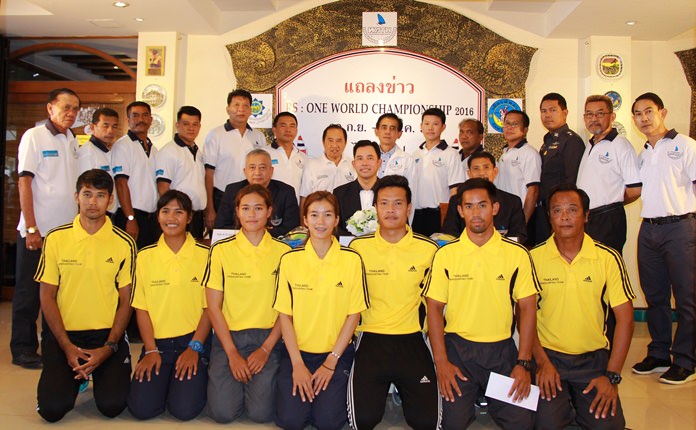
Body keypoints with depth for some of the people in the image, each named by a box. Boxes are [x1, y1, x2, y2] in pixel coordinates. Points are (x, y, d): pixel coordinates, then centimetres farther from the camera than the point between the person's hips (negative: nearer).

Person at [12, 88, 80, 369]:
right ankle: (23, 349, 15)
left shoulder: (73, 141, 11)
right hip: (37, 230, -5)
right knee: (29, 292, 4)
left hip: (67, 230, 6)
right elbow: (24, 182, -10)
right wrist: (32, 228, -15)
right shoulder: (34, 136, -6)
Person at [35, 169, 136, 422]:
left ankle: (98, 372, 20)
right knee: (52, 408, -15)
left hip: (107, 334, 0)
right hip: (63, 333, 1)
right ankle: (76, 377, 19)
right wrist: (67, 347, -8)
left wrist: (108, 347, -10)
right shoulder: (56, 239, 0)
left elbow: (125, 301, 0)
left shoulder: (124, 243, -2)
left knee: (112, 405, -14)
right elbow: (47, 297, 1)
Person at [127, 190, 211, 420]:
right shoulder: (145, 256, 3)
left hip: (194, 341, -2)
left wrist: (194, 347, -10)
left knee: (185, 409, -16)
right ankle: (165, 380, 17)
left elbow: (209, 306, -2)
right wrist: (151, 350, -6)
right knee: (141, 408, -13)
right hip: (157, 342, 2)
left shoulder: (205, 255, -3)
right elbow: (142, 308, 4)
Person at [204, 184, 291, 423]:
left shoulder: (283, 251, 1)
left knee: (261, 412, -14)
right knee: (222, 411, -14)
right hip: (228, 335, 0)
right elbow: (213, 306, -1)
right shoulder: (221, 250, -1)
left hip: (267, 338, 0)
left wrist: (265, 349, -7)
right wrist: (232, 353, -7)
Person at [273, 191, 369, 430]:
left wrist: (331, 362, -7)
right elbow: (284, 315, -1)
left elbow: (353, 314, -3)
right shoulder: (290, 259, -3)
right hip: (297, 350, 1)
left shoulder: (352, 259, -6)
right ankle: (302, 384, 18)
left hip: (337, 352, -1)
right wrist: (297, 363, -7)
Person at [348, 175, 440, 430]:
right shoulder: (358, 246, -2)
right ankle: (382, 388, 17)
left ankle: (401, 388, 20)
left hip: (411, 340, 1)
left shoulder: (428, 249, -1)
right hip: (371, 338, 0)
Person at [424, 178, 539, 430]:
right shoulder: (445, 254, 0)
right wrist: (441, 361, -7)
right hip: (457, 345, -1)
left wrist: (524, 363, -5)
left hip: (502, 348, 1)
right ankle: (470, 397, 17)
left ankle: (488, 399, 17)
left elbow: (527, 308, 2)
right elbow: (434, 308, 0)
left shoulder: (517, 254, 0)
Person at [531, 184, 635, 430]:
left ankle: (578, 403, 16)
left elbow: (625, 318, -1)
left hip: (594, 358, 1)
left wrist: (612, 376, -6)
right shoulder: (534, 258, -4)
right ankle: (564, 403, 14)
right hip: (549, 356, -1)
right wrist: (542, 361, -9)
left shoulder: (608, 259, -2)